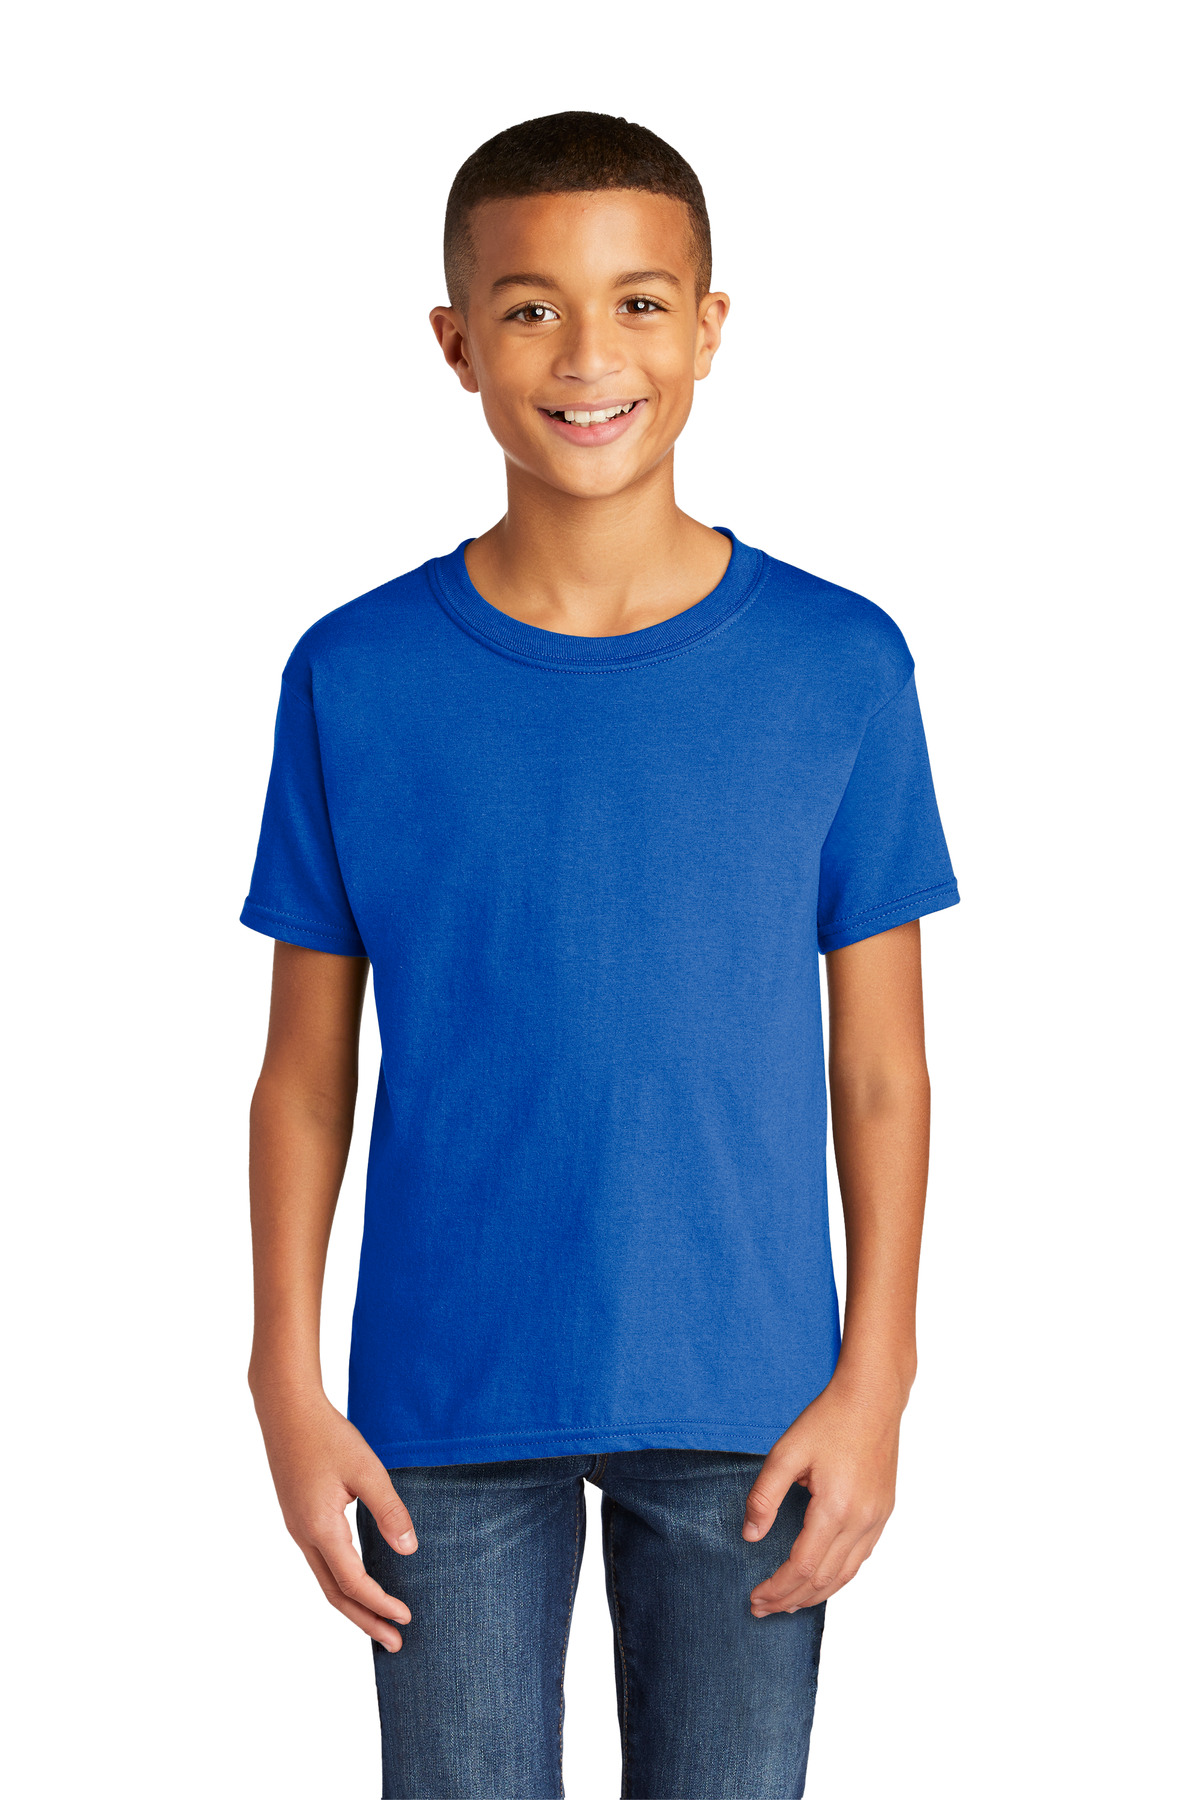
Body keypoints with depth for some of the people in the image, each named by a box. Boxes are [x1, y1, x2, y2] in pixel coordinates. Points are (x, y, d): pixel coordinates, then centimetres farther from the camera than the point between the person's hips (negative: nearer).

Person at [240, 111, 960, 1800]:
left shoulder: (842, 667, -4)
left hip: (745, 1403, 0)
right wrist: (292, 1393, -3)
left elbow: (880, 1070, 0)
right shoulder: (355, 679, -4)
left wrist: (872, 1382, -4)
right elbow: (305, 1075, 1)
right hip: (447, 1404, 0)